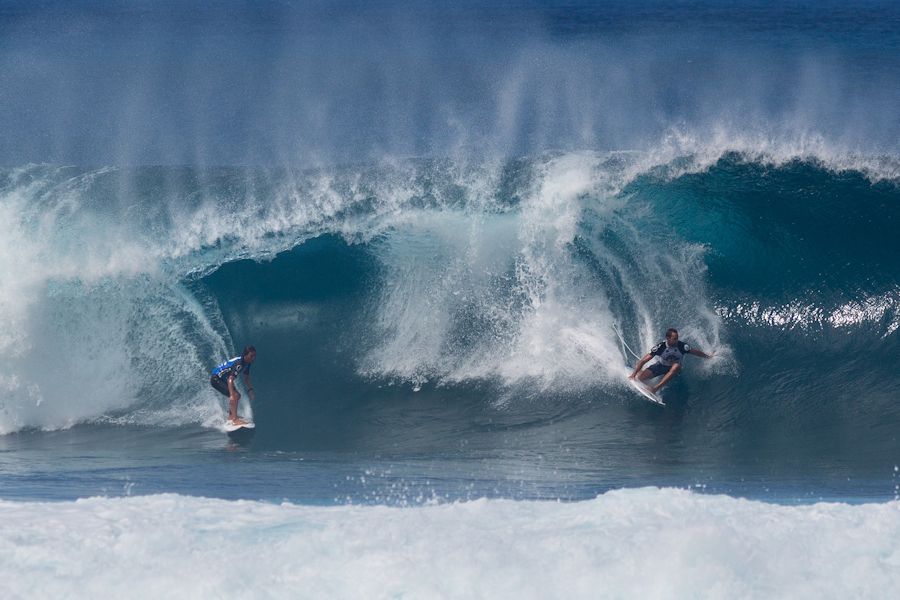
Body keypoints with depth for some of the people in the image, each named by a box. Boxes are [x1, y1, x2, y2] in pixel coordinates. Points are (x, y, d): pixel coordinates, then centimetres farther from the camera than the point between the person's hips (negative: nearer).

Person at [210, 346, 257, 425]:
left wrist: (250, 391, 2)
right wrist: (232, 395, -44)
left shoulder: (246, 363, 1)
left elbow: (246, 379, 13)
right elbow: (230, 380, -37)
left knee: (237, 395, 19)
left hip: (222, 379, 11)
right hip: (215, 379, -11)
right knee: (235, 395, -23)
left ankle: (230, 416, 29)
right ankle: (235, 419, -29)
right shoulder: (239, 364, -29)